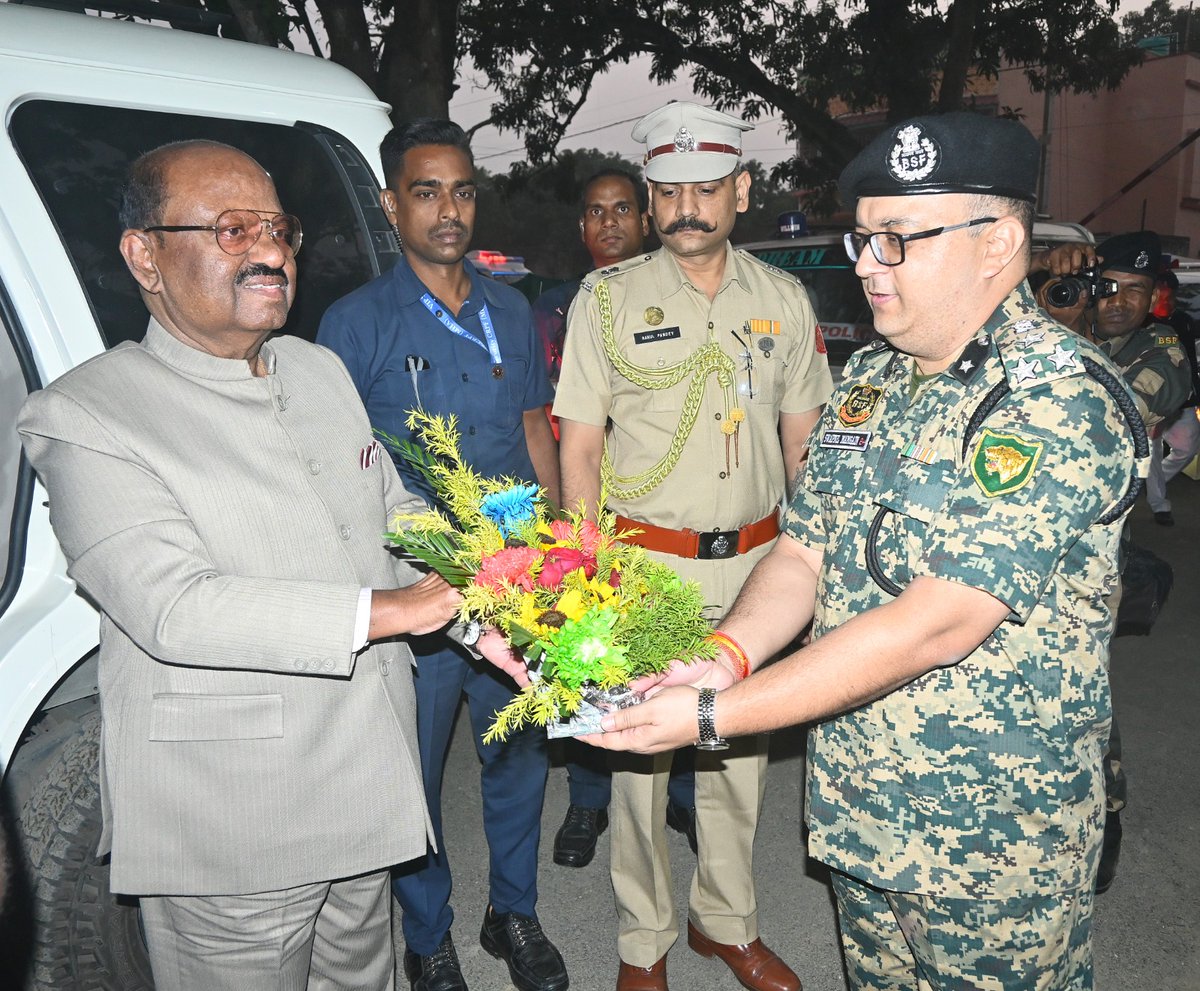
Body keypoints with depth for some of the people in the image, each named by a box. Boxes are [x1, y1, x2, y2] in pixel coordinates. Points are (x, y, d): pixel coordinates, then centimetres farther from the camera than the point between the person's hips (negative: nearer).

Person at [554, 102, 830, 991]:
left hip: (754, 561, 3)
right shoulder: (607, 298, -2)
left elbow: (803, 440, 12)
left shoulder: (784, 300, 6)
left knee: (742, 750, 14)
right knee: (640, 752, 6)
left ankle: (727, 919, 37)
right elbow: (578, 446, -3)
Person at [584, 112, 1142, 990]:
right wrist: (726, 656, -16)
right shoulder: (868, 379, 4)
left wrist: (714, 715, -27)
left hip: (995, 844, -6)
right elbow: (803, 553, 4)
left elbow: (933, 627, -28)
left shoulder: (1061, 399, -22)